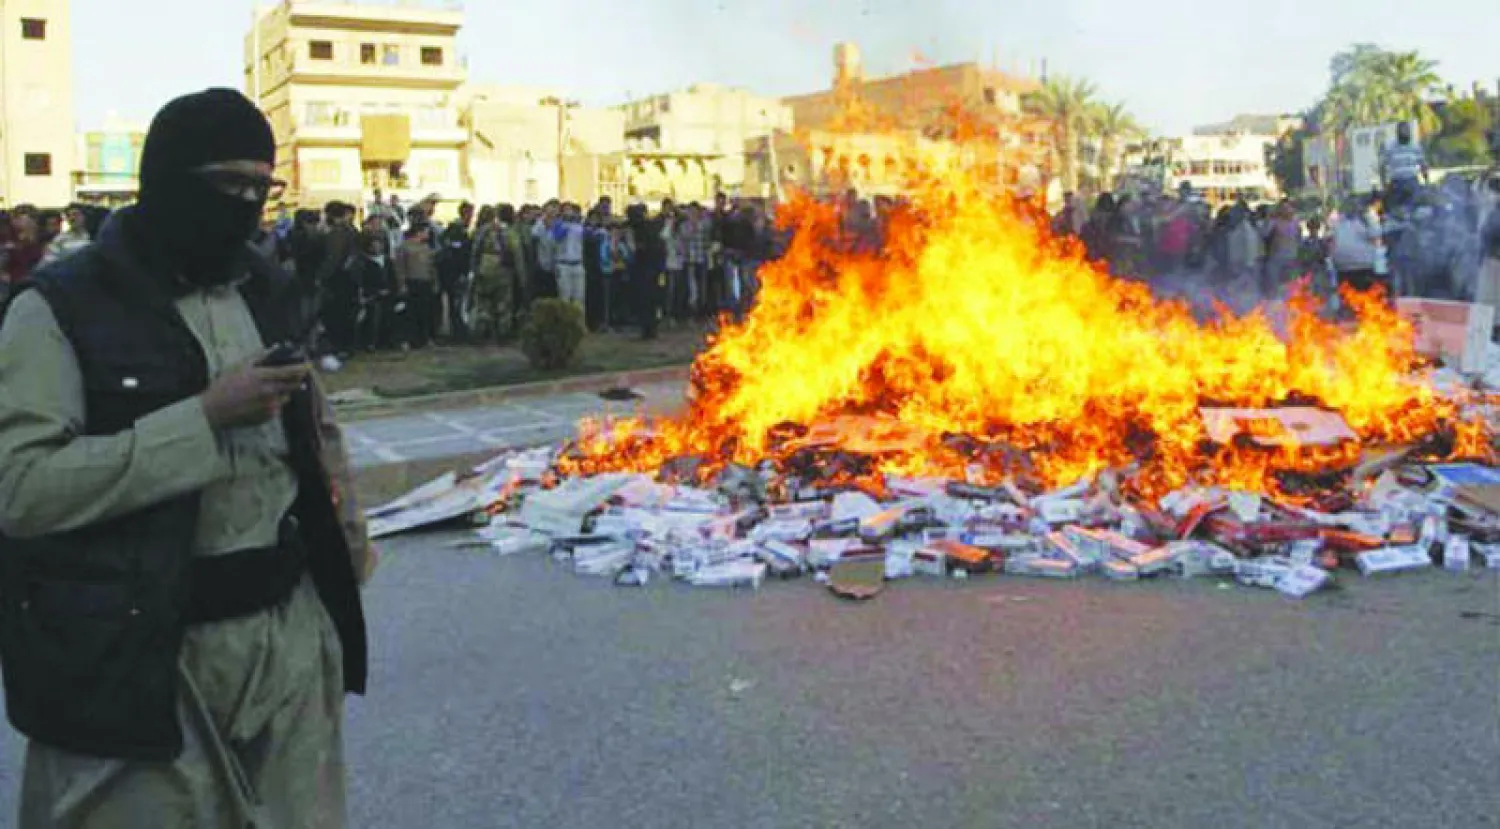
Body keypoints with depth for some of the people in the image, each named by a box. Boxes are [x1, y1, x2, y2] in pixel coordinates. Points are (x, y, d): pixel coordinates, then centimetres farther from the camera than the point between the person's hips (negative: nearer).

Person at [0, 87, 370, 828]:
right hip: (140, 649, -5)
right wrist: (204, 418, -21)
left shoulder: (268, 293, 12)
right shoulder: (60, 308, -8)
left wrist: (345, 542, 11)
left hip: (292, 627, 6)